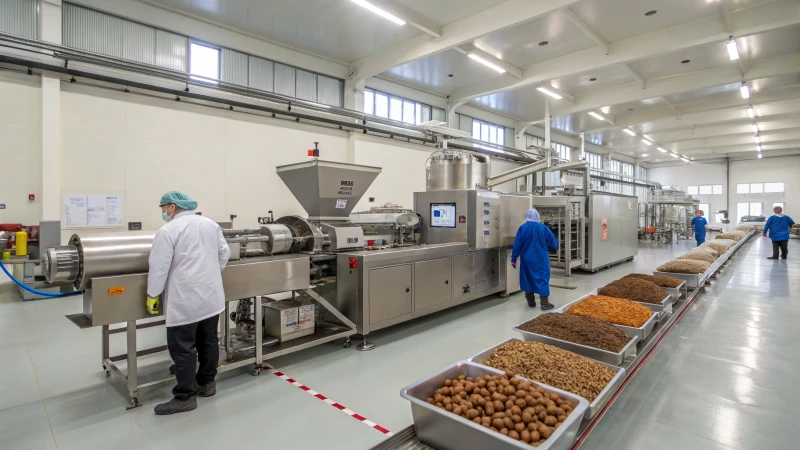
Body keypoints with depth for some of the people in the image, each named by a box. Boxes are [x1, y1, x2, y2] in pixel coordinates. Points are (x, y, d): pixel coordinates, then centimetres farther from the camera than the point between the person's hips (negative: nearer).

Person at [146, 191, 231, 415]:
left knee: (182, 347, 2)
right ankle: (207, 383, 29)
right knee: (209, 341, 16)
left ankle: (185, 397, 10)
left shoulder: (168, 231, -10)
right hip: (212, 295, 7)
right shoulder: (211, 224, 9)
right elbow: (224, 253, 14)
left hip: (186, 300, -7)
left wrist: (152, 295, 1)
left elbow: (159, 267, -10)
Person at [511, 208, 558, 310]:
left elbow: (517, 245, -7)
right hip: (541, 259, -1)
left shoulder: (522, 228, -7)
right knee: (543, 279, 3)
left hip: (527, 260, 1)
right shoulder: (544, 228, -7)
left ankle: (531, 302, 19)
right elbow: (554, 244, 2)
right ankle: (545, 303, 0)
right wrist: (544, 245, 23)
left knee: (528, 278, 12)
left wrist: (513, 259, -1)